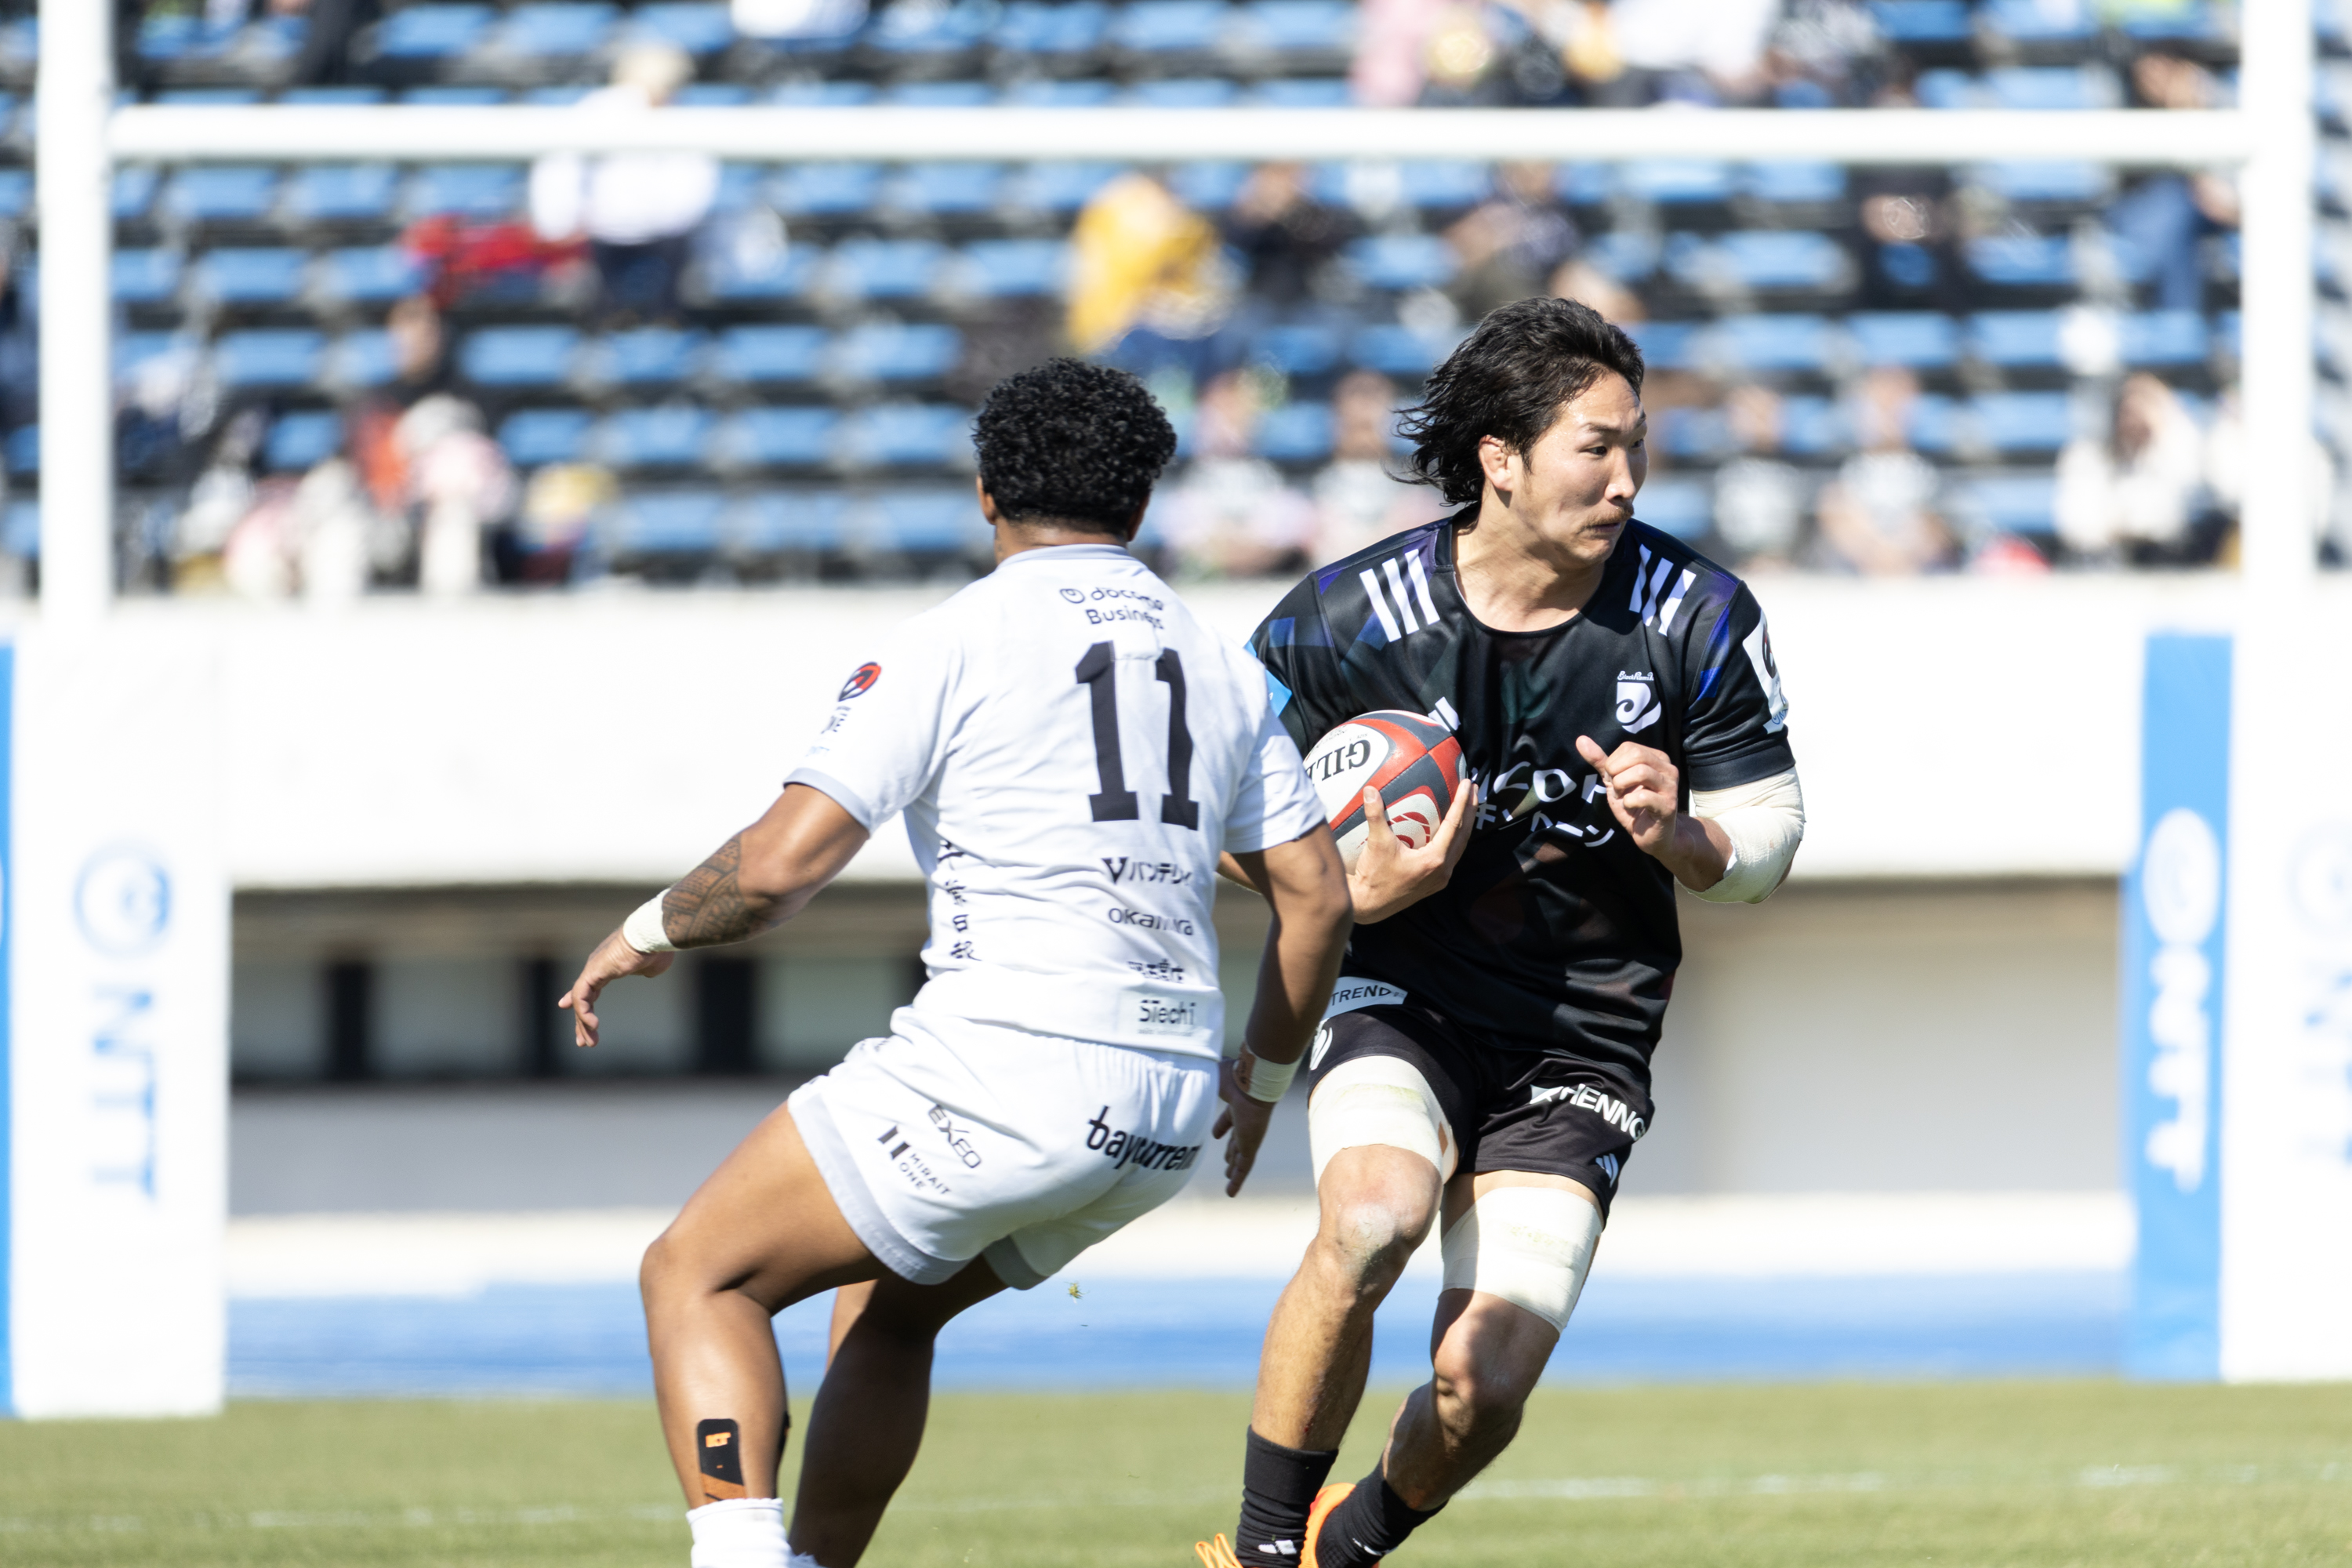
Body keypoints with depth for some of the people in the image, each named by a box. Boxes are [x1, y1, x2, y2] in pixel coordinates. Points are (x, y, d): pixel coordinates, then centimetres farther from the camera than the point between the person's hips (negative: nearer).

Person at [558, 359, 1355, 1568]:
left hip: (1003, 1070, -7)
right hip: (1166, 1115, 7)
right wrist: (1263, 1078, 32)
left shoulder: (951, 645, -3)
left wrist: (647, 933, 10)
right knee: (890, 1307, 29)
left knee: (698, 1275, 2)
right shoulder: (1222, 669, 15)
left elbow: (782, 863, -9)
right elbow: (1317, 896, 17)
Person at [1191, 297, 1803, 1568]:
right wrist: (1363, 891, -20)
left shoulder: (1695, 621, -7)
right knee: (1372, 1217, -33)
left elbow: (1768, 839, 3)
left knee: (1483, 1385, -11)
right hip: (1399, 996, -1)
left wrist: (1678, 837, -21)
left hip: (1583, 1026, 1)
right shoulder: (1350, 618, -11)